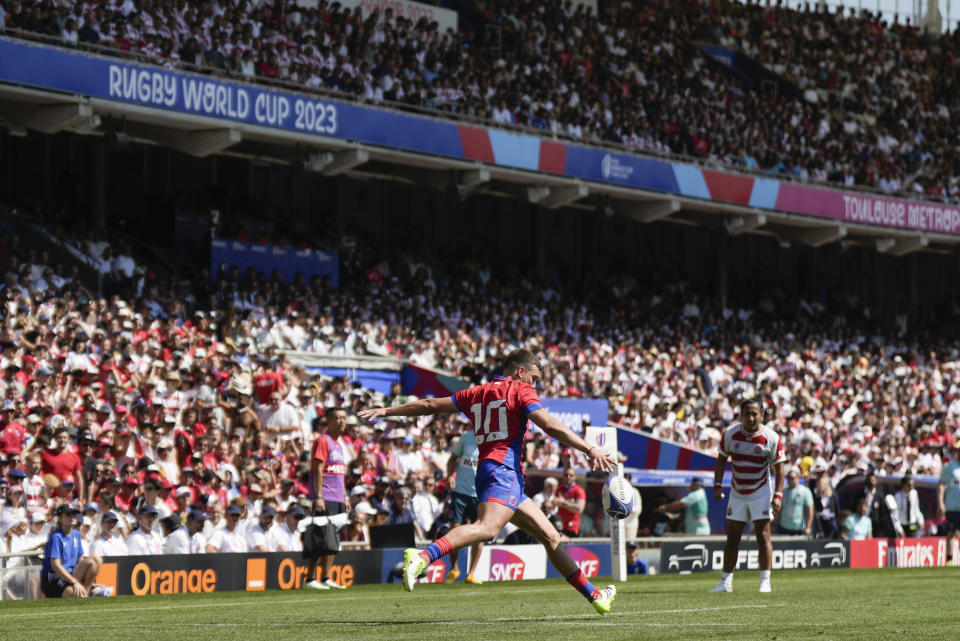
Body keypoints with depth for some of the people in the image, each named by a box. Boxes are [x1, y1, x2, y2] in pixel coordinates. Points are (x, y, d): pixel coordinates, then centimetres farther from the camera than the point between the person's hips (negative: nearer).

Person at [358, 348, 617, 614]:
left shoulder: (477, 393, 23)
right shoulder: (520, 391, 3)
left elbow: (430, 405, 25)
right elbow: (551, 426, -9)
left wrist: (386, 411, 33)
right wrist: (590, 449, -11)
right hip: (503, 469, -9)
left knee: (550, 536, 12)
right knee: (487, 528, -31)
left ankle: (593, 595, 14)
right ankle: (422, 557, -50)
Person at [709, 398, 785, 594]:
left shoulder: (771, 438, -13)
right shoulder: (730, 433, -6)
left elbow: (779, 467, -7)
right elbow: (721, 460, 5)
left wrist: (778, 495, -16)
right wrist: (717, 486, -3)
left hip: (760, 492, -3)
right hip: (737, 492, 3)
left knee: (763, 535, -9)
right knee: (732, 538, 4)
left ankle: (765, 581, -6)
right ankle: (725, 581, 10)